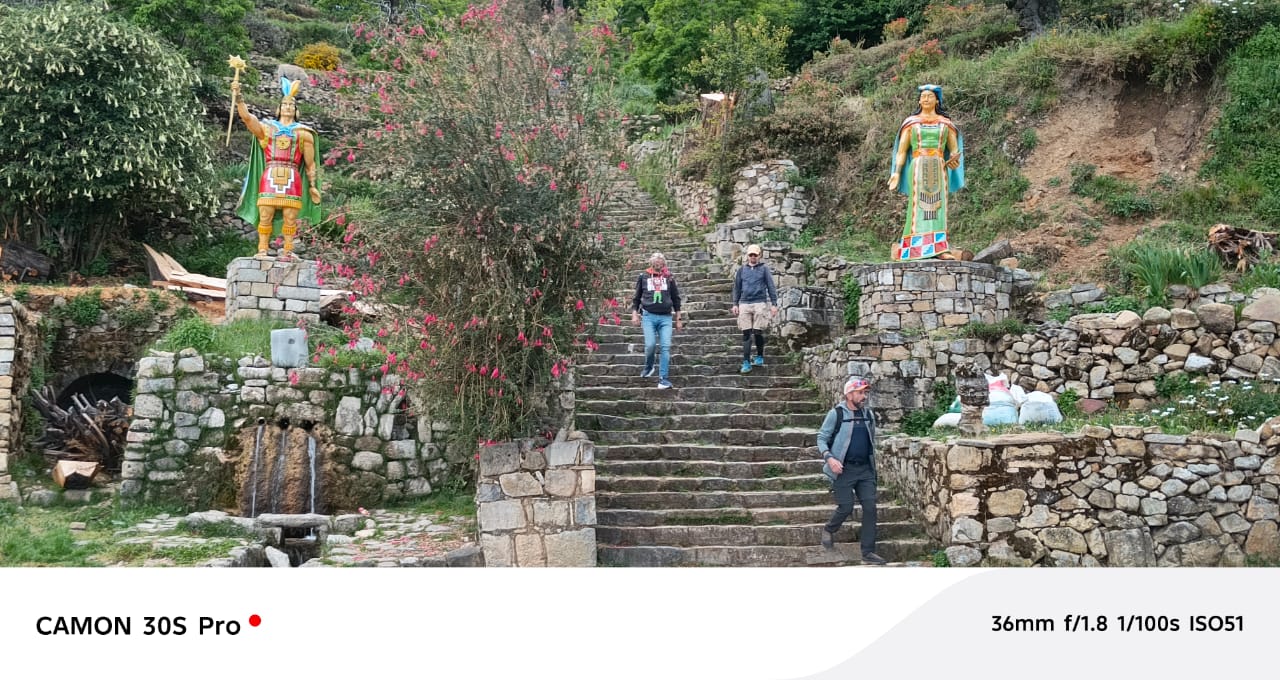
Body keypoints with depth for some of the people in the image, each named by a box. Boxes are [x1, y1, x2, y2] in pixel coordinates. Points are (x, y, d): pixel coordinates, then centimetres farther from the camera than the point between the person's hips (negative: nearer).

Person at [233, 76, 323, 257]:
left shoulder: (303, 133, 14)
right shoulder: (267, 128, 15)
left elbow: (310, 163, 14)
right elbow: (246, 116, 1)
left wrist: (313, 186, 10)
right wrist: (238, 97, -13)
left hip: (292, 179, 0)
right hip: (269, 177, 0)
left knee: (290, 217, -4)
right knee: (265, 216, -4)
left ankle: (287, 251, 2)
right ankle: (262, 249, 1)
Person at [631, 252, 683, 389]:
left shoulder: (669, 278, 9)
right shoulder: (643, 277, 8)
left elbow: (676, 299, 14)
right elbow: (636, 297, 14)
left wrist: (678, 319, 12)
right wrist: (634, 314, 2)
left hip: (665, 317, 1)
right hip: (649, 316, -1)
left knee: (665, 347, -8)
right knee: (650, 345, -11)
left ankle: (663, 379, -6)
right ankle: (649, 367, 20)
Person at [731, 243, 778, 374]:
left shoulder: (764, 269, 4)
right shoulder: (742, 270, 12)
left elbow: (771, 287, 3)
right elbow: (737, 288, 17)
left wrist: (774, 304, -2)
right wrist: (735, 304, 11)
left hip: (760, 303, -2)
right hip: (745, 304, 2)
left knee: (758, 332, -1)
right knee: (746, 334, -1)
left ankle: (760, 357, 20)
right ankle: (746, 363, -2)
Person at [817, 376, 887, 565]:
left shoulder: (868, 414, 9)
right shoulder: (836, 414, -6)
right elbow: (822, 438, -3)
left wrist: (873, 463, 17)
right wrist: (829, 457, -18)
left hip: (865, 469, 5)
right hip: (844, 469, -5)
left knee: (870, 507, -3)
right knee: (846, 507, -4)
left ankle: (868, 553, 4)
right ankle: (829, 530, 28)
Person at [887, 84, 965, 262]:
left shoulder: (945, 123, 14)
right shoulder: (911, 122, 10)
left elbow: (954, 149, 14)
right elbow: (902, 150, 7)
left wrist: (955, 159, -9)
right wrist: (896, 173, -3)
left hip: (938, 170, 2)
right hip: (918, 169, -2)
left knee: (938, 207, -5)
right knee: (918, 207, -9)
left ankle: (940, 248, -10)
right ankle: (915, 248, -14)